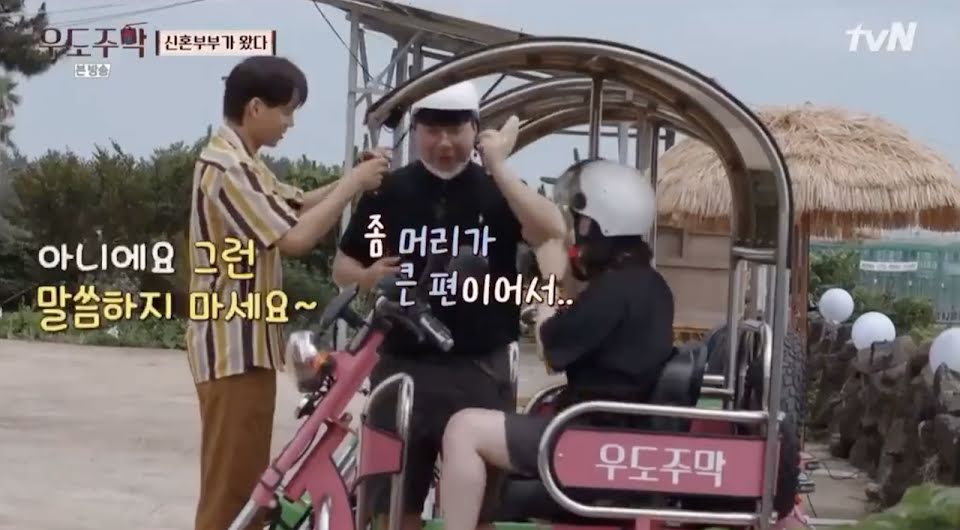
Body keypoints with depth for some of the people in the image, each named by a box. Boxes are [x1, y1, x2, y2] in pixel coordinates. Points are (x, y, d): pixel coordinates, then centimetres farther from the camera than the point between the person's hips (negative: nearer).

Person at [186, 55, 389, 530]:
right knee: (230, 482, -6)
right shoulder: (225, 166, -20)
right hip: (233, 344, -11)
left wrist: (354, 179, 3)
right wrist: (353, 185, -15)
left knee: (246, 476, 18)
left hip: (249, 340, 11)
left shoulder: (242, 162, 15)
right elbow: (295, 237, -26)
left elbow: (296, 206, 19)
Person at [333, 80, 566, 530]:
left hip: (480, 370, -1)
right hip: (402, 367, 1)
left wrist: (498, 167, -19)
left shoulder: (497, 192, 2)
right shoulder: (389, 192, 4)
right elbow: (342, 265, 11)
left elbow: (552, 231, -18)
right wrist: (367, 275, -12)